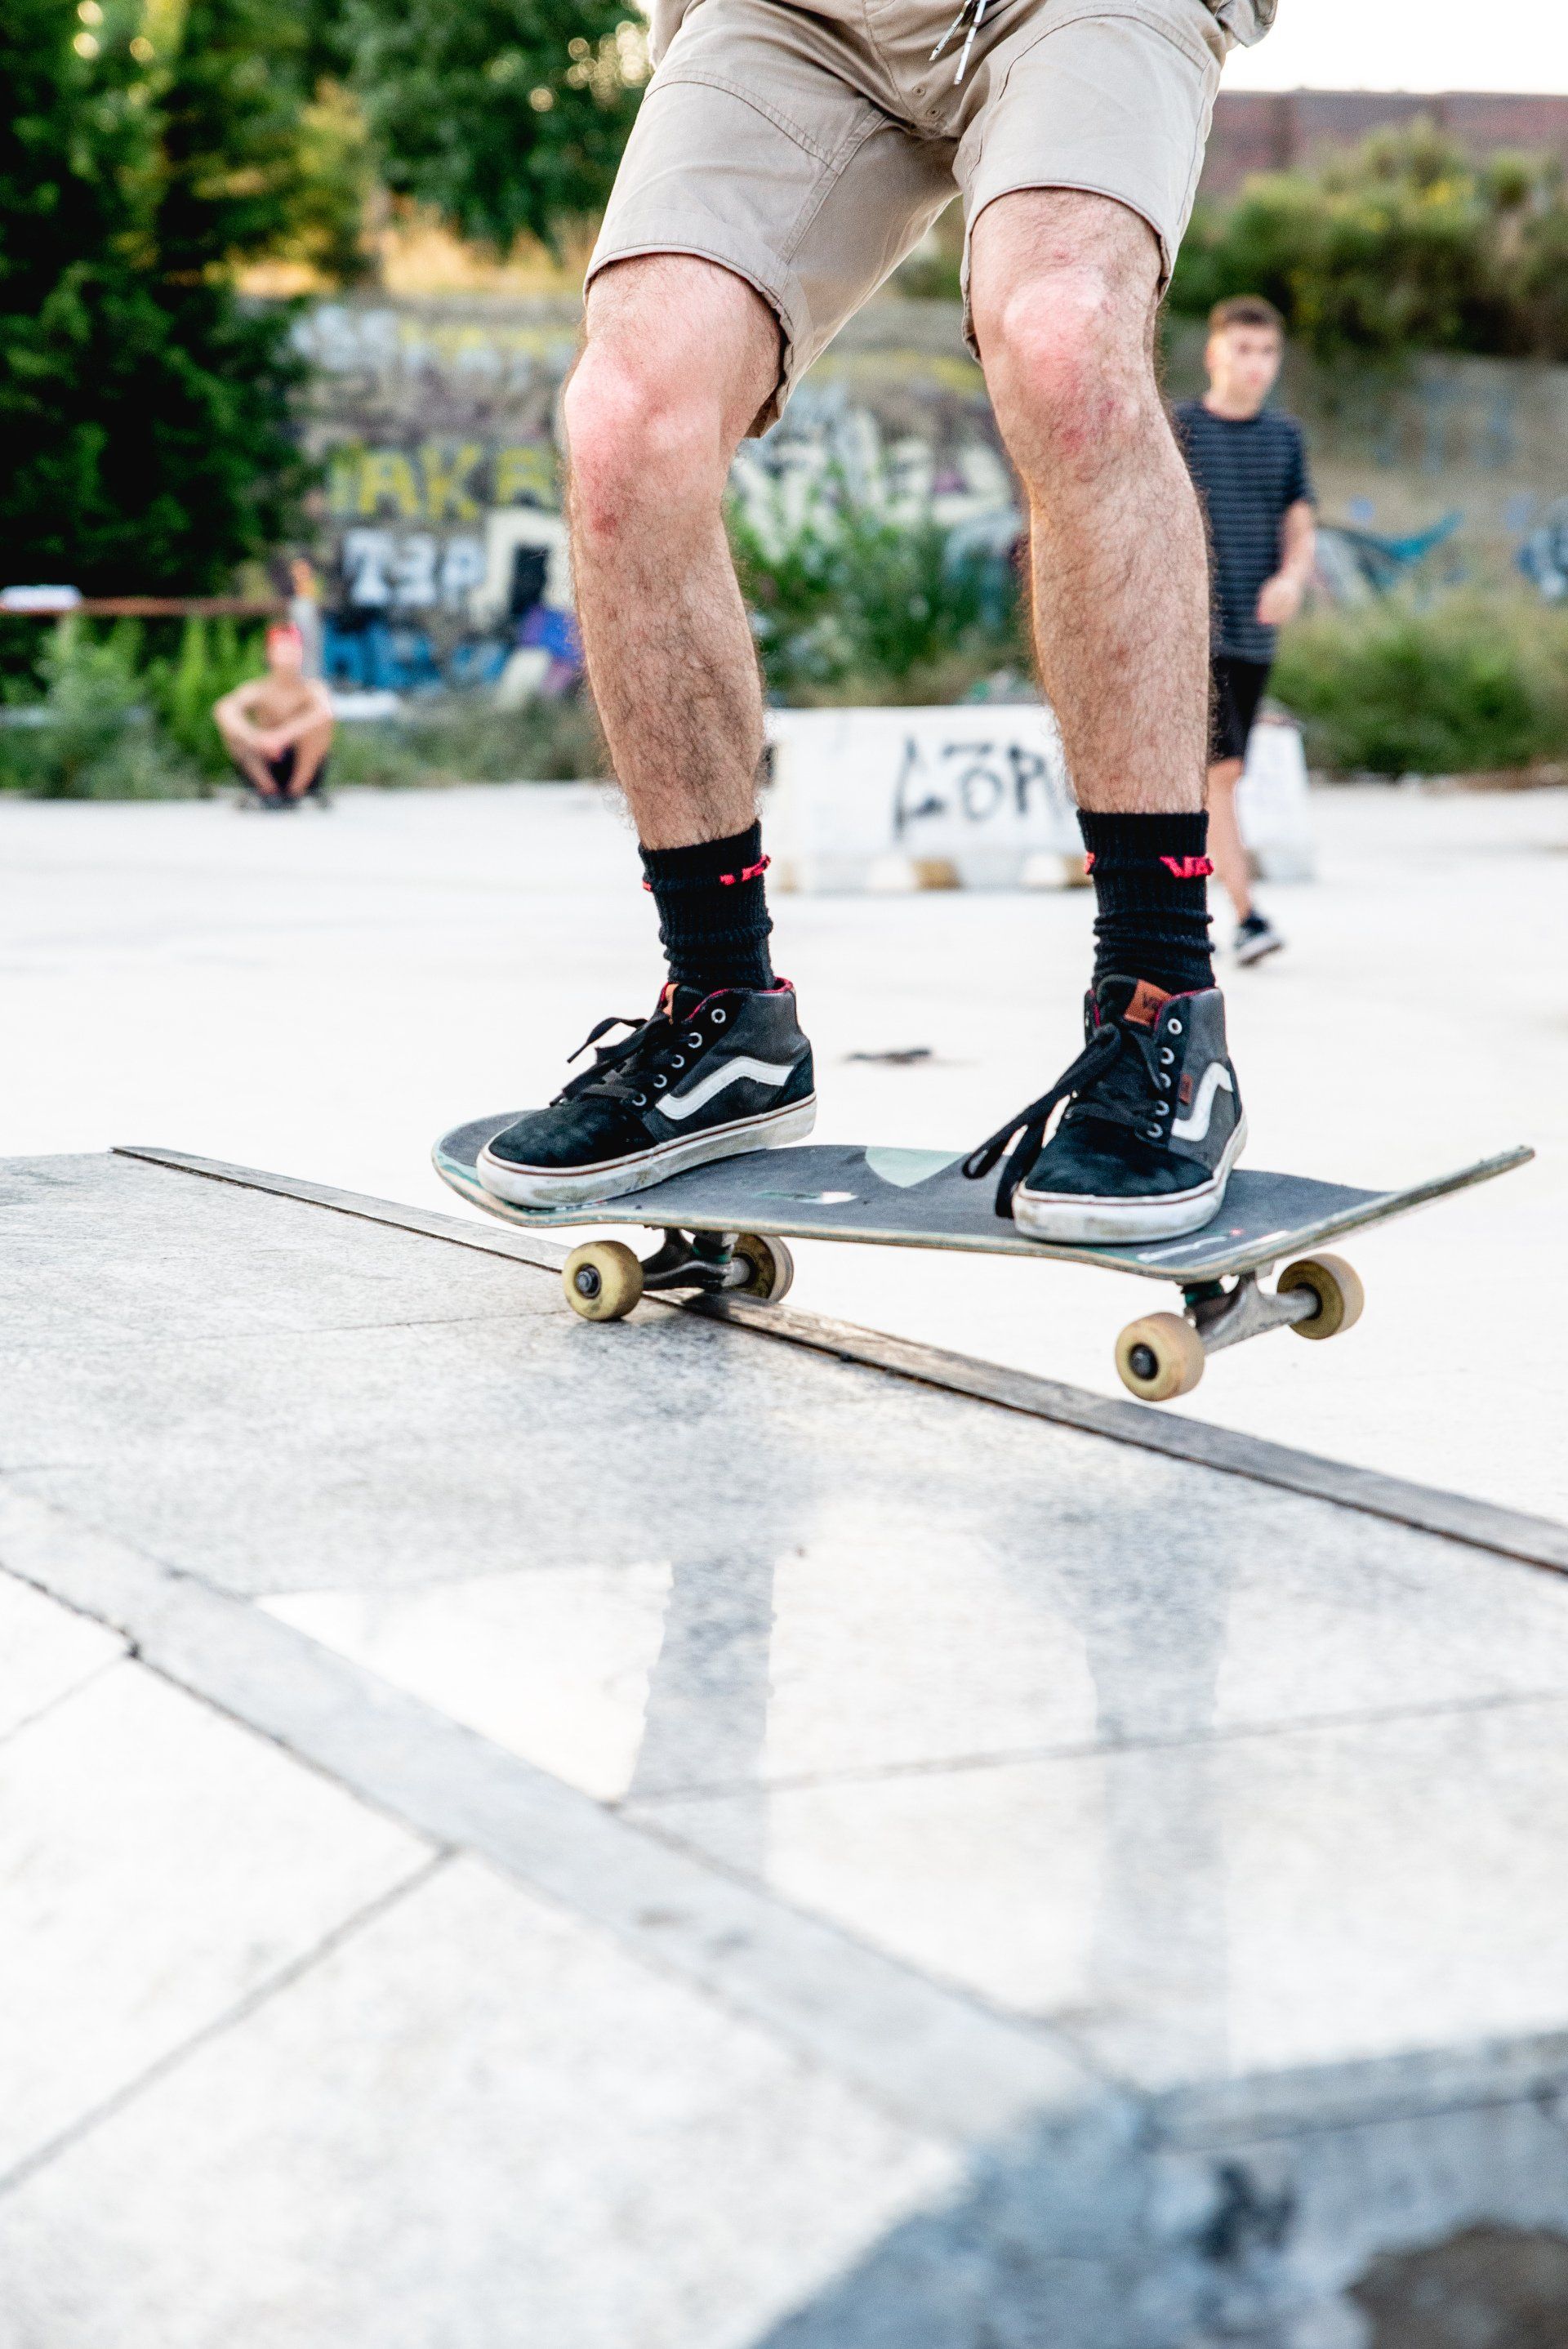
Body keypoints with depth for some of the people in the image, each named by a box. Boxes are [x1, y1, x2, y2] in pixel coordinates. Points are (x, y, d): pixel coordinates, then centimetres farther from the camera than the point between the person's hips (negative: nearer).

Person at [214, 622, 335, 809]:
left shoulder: (312, 688, -8)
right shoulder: (257, 689, -7)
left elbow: (325, 712, -33)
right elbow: (223, 710, -27)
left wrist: (283, 736, -43)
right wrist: (255, 739, -44)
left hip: (302, 767, -1)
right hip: (263, 770, 1)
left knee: (319, 722, -26)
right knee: (232, 725, -21)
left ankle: (296, 790, -14)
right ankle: (267, 790, -10)